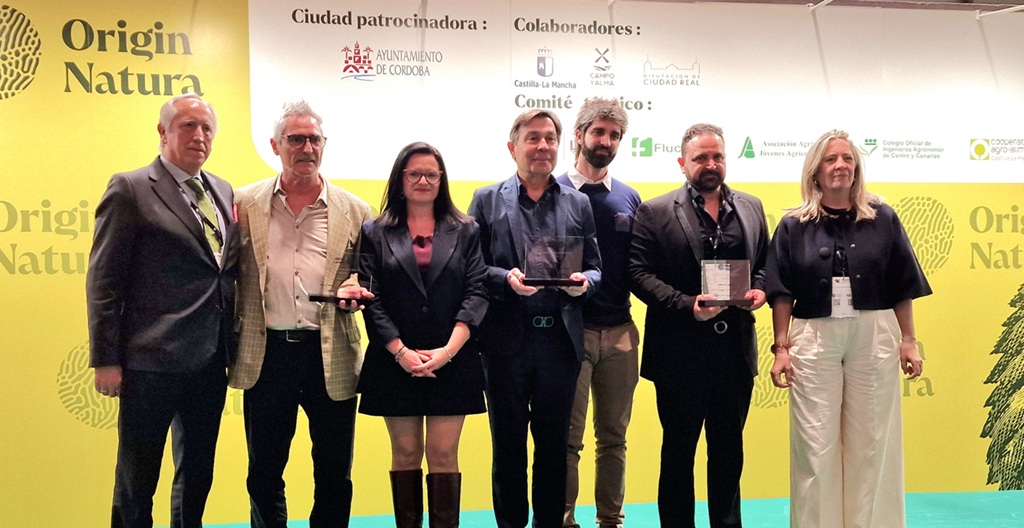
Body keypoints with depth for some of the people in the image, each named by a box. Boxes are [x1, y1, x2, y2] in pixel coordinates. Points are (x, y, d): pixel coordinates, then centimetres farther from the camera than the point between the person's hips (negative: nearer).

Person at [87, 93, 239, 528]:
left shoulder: (223, 192, 12)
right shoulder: (130, 189, -6)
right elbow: (103, 281, -8)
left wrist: (230, 344, 8)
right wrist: (106, 360, -11)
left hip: (210, 361, 6)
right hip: (151, 361, -6)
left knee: (197, 476, 18)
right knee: (137, 482, 7)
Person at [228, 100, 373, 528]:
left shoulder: (353, 210, 5)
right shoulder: (246, 203, 5)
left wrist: (355, 288, -10)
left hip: (331, 355, 0)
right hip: (267, 352, 0)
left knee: (334, 476, 10)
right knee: (265, 473, 12)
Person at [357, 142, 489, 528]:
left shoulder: (466, 231, 8)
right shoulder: (375, 233, 7)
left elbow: (476, 293, 0)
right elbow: (371, 298, -1)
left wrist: (448, 350, -12)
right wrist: (401, 352, -11)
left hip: (452, 362, 0)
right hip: (395, 362, 0)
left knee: (444, 453, -1)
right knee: (405, 453, 7)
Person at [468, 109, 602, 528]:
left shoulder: (577, 204, 10)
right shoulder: (487, 200, 4)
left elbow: (594, 269, 10)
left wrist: (583, 282, -11)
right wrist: (505, 278, -18)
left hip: (561, 339, 2)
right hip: (507, 340, -1)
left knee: (554, 443, 10)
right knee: (508, 443, 9)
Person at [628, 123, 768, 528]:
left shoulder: (751, 208, 10)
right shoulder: (655, 213, -4)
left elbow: (765, 262, 17)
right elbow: (639, 272, -10)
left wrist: (760, 289, -4)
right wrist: (687, 305, -20)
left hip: (736, 349, 4)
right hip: (681, 353, -4)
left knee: (729, 449, 16)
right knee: (678, 451, 10)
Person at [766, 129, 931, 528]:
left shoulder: (882, 219, 4)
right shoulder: (794, 226, 3)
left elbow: (902, 287, 6)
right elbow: (782, 294, 2)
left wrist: (908, 341, 2)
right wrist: (781, 348, -3)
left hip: (873, 338, 1)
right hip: (813, 340, -1)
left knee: (872, 442, 8)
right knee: (815, 445, 4)